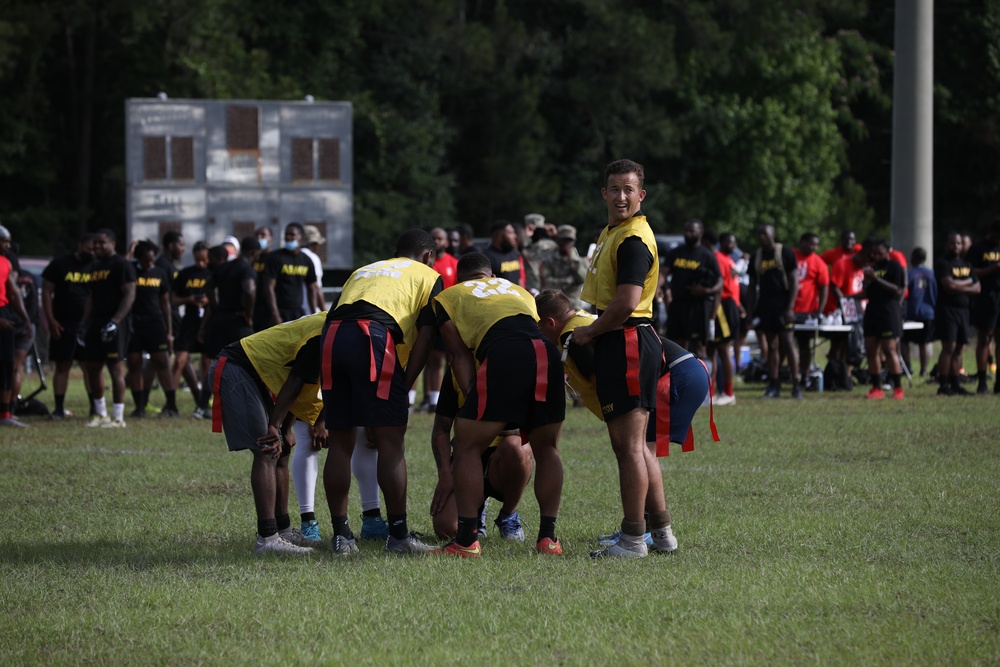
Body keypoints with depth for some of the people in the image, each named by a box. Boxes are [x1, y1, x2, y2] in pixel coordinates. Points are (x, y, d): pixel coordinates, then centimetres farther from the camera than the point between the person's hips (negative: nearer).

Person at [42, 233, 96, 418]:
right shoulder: (60, 264, -2)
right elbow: (47, 291, -1)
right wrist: (50, 320, -8)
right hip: (63, 325, -2)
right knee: (62, 366, 1)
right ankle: (59, 408, 5)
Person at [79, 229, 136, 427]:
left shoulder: (122, 265, -9)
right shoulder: (95, 266, 18)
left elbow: (129, 295, -15)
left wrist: (114, 322, -22)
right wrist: (84, 323, 17)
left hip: (114, 323, -9)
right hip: (96, 322, 9)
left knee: (116, 368, -8)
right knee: (91, 368, 9)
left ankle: (118, 418, -4)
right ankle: (101, 414, 20)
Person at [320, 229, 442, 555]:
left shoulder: (362, 271, 37)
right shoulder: (428, 276, 22)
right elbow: (425, 335, 8)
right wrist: (404, 386, 7)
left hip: (332, 336, 5)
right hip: (374, 336, -5)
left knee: (340, 442, 10)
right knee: (389, 441, 0)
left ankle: (341, 535, 12)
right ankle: (398, 534, 1)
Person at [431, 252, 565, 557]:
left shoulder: (448, 297, 26)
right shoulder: (519, 291, 38)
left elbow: (459, 353, 15)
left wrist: (470, 395, 8)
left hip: (503, 355, -4)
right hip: (546, 352, 4)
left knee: (468, 447, 7)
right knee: (546, 449, 20)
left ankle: (467, 540, 3)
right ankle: (548, 537, 17)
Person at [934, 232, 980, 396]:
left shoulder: (966, 264, 17)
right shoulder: (942, 263, -6)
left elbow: (977, 287, 11)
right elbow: (949, 284, -19)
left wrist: (960, 288, -8)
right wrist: (967, 283, -3)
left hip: (963, 309, 7)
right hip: (947, 308, -7)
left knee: (958, 348, 7)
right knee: (949, 347, -12)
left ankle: (955, 384, 11)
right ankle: (943, 386, -11)